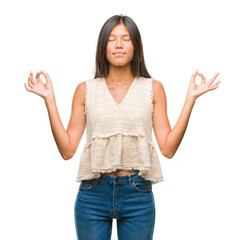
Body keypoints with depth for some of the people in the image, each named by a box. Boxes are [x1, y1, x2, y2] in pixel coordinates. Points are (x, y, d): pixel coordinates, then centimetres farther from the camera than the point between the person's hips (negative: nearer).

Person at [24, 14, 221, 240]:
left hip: (138, 195, 0)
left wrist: (190, 98, -5)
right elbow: (67, 149, 1)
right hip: (93, 194, 0)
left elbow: (168, 148, -1)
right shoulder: (85, 90, 6)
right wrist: (49, 99, -3)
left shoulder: (153, 88, 6)